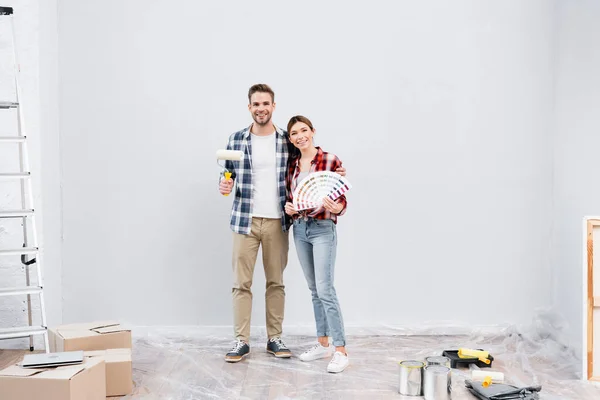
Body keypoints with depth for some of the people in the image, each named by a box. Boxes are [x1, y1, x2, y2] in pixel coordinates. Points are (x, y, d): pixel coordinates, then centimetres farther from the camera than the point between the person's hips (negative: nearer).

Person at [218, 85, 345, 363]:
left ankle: (274, 338, 18)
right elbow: (229, 175, 10)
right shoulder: (236, 140, 3)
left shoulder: (288, 141, 2)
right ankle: (241, 341, 8)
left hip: (277, 222, 0)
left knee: (276, 281, 8)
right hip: (245, 220, 0)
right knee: (241, 282, 0)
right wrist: (224, 186, -12)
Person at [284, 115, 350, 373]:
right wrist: (288, 207, -5)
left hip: (323, 229, -6)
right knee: (314, 289, 12)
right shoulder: (292, 165, 8)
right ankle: (323, 344, 22)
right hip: (299, 229, 6)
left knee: (325, 289, -11)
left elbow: (342, 200, -10)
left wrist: (335, 207, -31)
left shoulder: (331, 160, -9)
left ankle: (341, 351, -5)